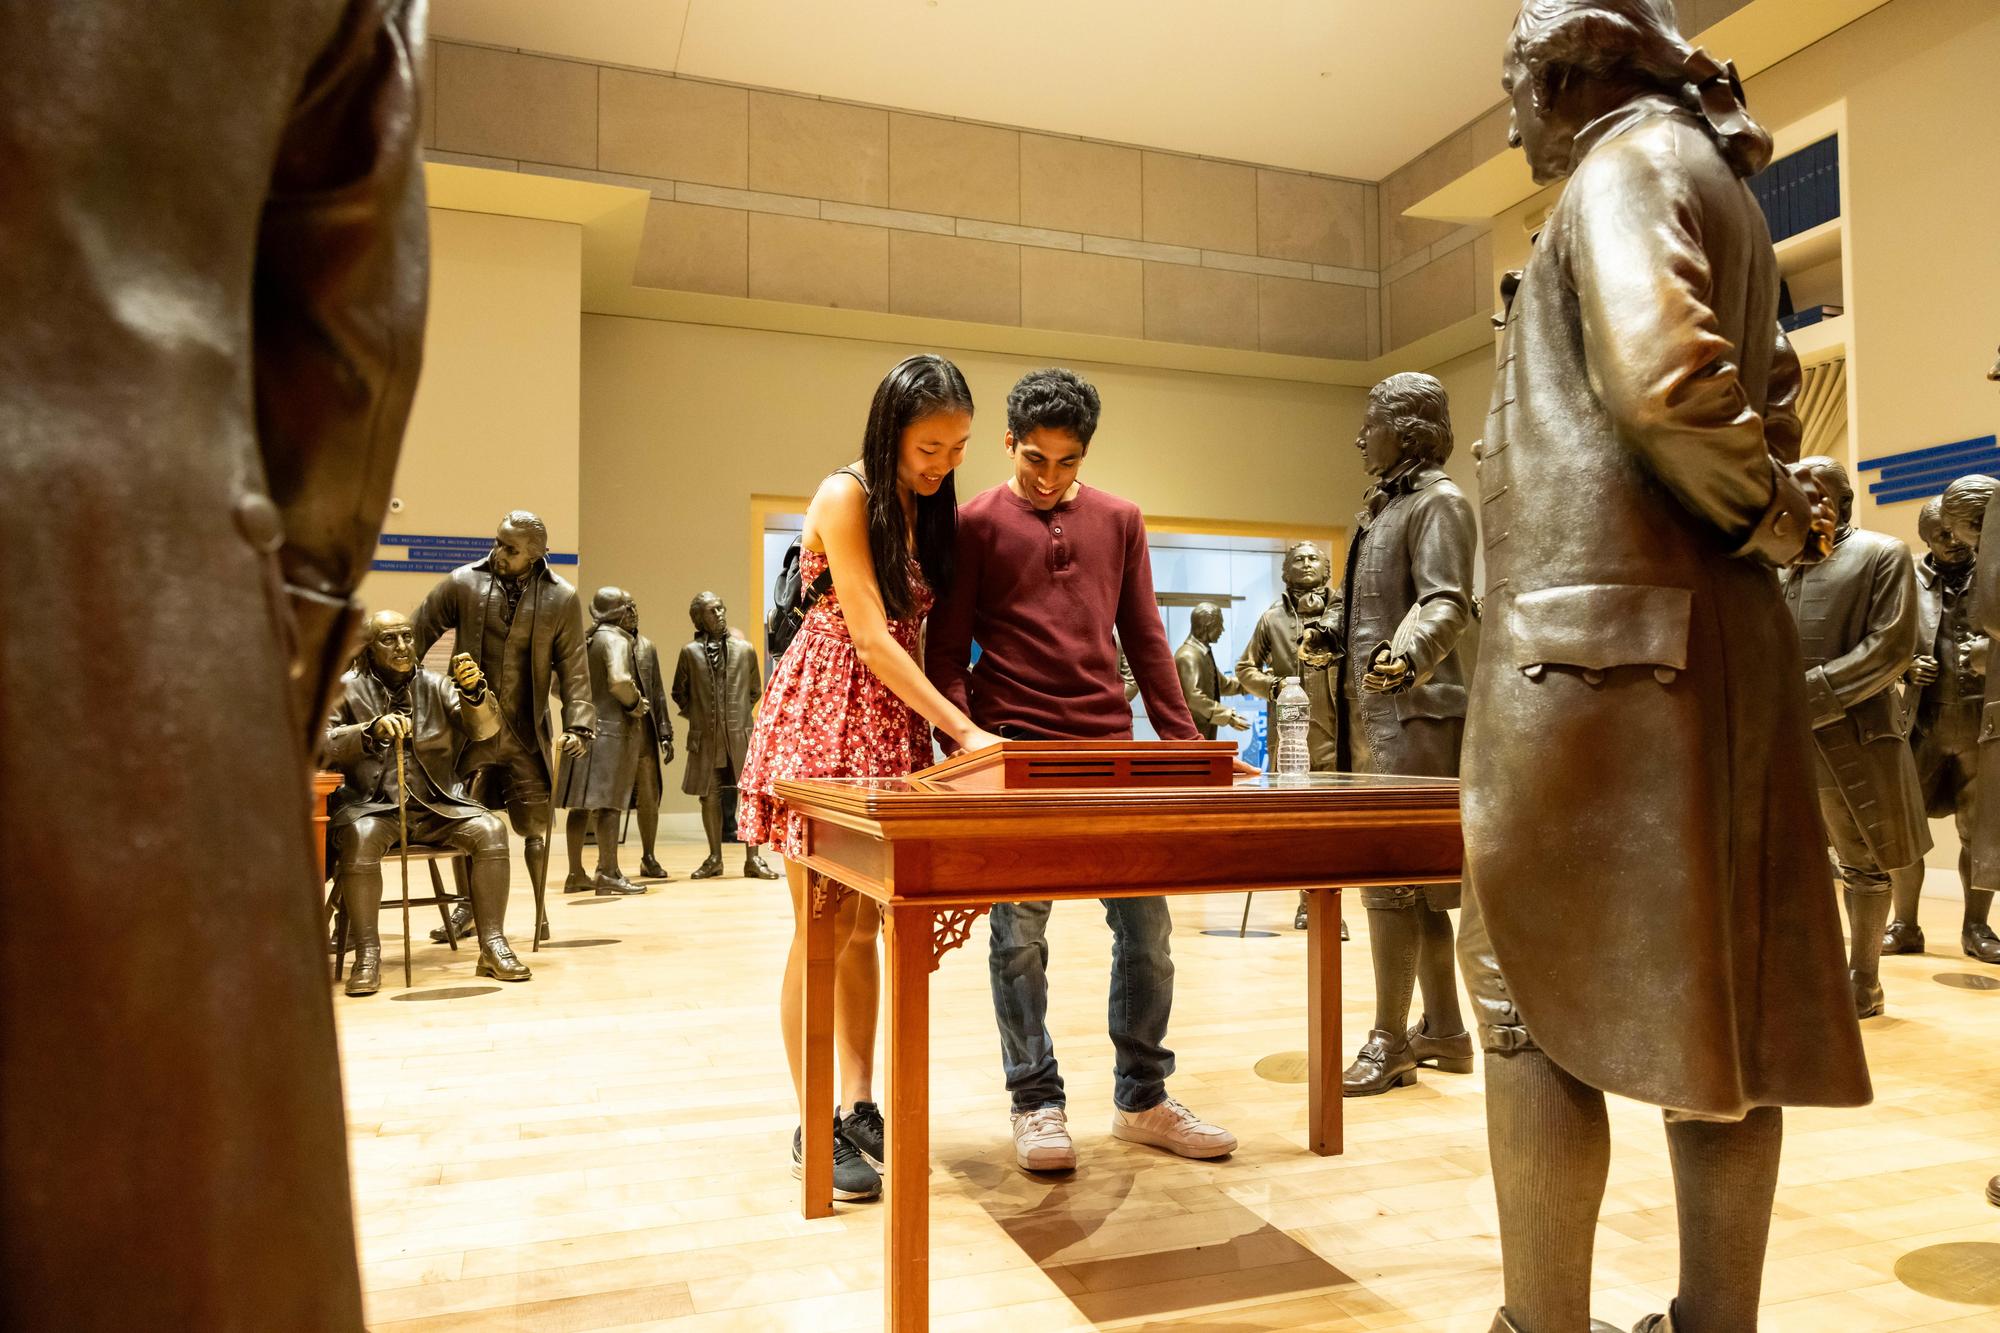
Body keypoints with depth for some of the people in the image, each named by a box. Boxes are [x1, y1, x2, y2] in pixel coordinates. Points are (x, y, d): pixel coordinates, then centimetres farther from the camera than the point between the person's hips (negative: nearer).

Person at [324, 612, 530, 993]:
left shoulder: (436, 686, 10)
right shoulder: (347, 689, 6)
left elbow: (484, 729, -2)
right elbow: (320, 745, -6)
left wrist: (475, 691, -24)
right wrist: (372, 730, -24)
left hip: (435, 805, 2)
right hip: (371, 805, -2)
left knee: (491, 829, -23)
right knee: (360, 838, -35)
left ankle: (492, 946, -19)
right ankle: (367, 954, -24)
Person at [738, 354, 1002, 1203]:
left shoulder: (931, 510, 11)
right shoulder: (845, 496, -11)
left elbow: (917, 633, 11)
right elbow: (870, 633, -17)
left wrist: (943, 728, -2)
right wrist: (965, 731, -20)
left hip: (894, 725, 7)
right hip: (820, 719, -6)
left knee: (863, 928, 10)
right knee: (820, 931, -1)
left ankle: (858, 1105, 18)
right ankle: (815, 1125, 8)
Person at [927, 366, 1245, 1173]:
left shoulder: (1119, 521, 12)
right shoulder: (976, 523, 3)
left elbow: (1144, 639, 12)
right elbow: (946, 650, 1)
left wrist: (1182, 740, 6)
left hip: (1110, 746, 3)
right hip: (1015, 752, -3)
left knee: (1146, 921, 4)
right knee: (1020, 930, -1)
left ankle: (1142, 1100, 19)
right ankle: (1036, 1104, 13)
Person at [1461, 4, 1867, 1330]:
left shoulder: (1632, 158, -3)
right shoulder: (1724, 193, 26)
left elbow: (1667, 377, -20)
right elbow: (1754, 408, 23)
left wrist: (1772, 518, -6)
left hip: (1603, 638, -9)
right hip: (1714, 636, 9)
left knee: (1535, 993, -3)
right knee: (1713, 996, 9)